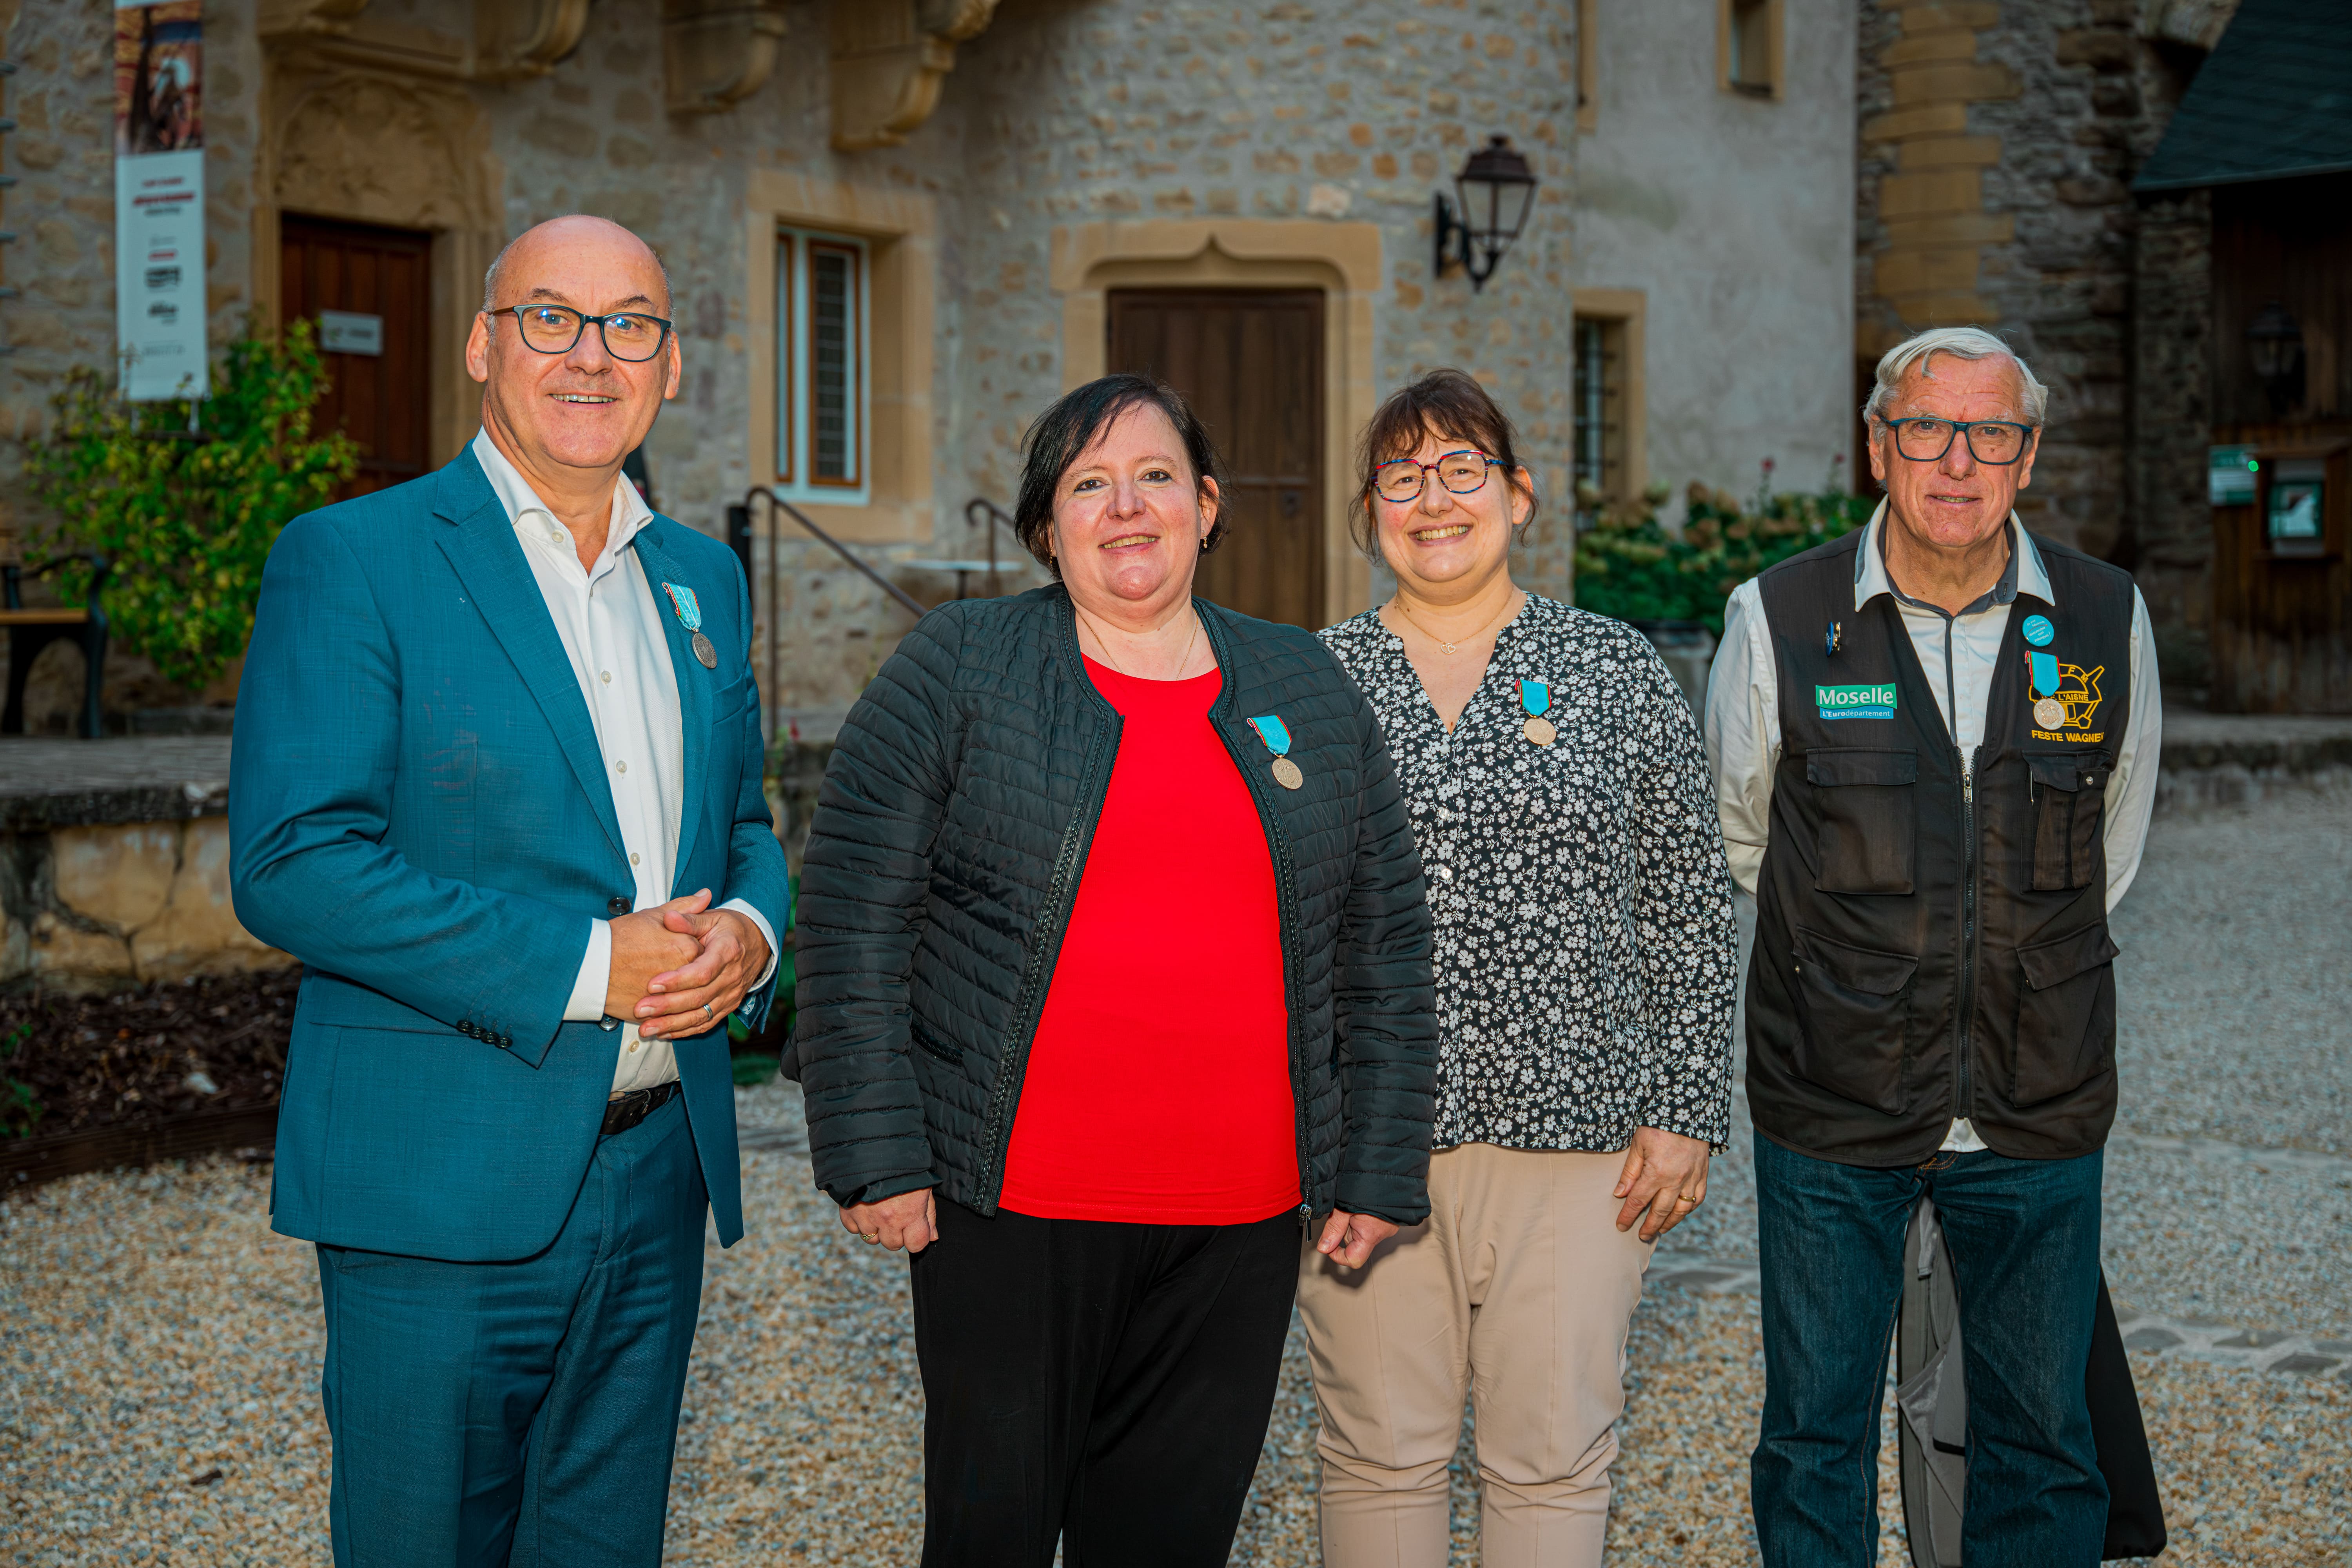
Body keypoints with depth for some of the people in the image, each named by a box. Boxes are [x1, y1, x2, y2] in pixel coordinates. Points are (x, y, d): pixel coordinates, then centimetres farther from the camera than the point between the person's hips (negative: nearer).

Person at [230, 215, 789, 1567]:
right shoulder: (351, 561, -7)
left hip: (663, 1171, 6)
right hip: (446, 1185, -5)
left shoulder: (706, 581, 13)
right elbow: (289, 867, -16)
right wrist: (585, 964, -19)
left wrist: (750, 931, -3)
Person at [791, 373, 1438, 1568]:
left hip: (1241, 1220, 3)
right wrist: (875, 1156, -9)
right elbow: (853, 918, -3)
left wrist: (1377, 1170, 9)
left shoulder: (1308, 694, 10)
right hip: (1012, 1203, -2)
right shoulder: (956, 670, 0)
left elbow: (1384, 946, 13)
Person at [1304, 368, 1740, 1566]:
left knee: (1552, 1452, 5)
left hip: (1570, 1115, 0)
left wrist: (1686, 1111, 0)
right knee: (1380, 1450, 7)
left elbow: (1689, 908, 5)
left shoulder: (1617, 671, 5)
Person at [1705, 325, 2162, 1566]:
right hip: (1830, 1115, -1)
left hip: (2039, 1122, 2)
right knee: (1815, 1440, 9)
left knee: (2042, 1443, 12)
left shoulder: (2108, 621, 0)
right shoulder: (1779, 621, -6)